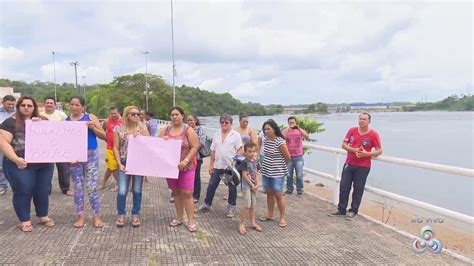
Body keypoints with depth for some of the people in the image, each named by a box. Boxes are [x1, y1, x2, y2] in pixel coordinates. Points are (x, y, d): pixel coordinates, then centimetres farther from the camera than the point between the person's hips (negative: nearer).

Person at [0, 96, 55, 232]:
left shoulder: (43, 120, 10)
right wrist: (16, 159, -22)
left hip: (44, 163, 4)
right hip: (21, 165, -4)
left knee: (43, 190, 12)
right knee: (23, 191, 3)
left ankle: (43, 216, 30)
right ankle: (25, 220, 19)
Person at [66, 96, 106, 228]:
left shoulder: (90, 117, 1)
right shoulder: (65, 121, 4)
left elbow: (104, 136, 0)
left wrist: (93, 128, -16)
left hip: (91, 155, -2)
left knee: (92, 187, -2)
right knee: (78, 187, 8)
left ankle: (97, 217, 8)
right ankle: (80, 216, 18)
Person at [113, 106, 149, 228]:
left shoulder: (143, 128, 2)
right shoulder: (119, 129, -1)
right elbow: (116, 148, 0)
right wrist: (119, 164, -7)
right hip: (125, 163, -1)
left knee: (137, 190, 8)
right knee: (122, 191, -2)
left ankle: (135, 215, 20)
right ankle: (121, 215, 16)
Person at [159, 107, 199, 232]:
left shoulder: (188, 130, -6)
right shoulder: (166, 130, 7)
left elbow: (195, 147, -11)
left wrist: (186, 161, -21)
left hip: (186, 167, -4)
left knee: (187, 193, -5)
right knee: (176, 192, 13)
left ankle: (191, 221, 3)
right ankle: (179, 218, 25)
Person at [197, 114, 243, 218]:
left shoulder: (236, 135, -5)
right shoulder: (216, 135, 9)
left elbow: (241, 150, -9)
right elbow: (213, 151, 10)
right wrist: (211, 165, 7)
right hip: (217, 166, 4)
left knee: (232, 188, 7)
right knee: (211, 185, 10)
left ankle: (231, 207, 20)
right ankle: (206, 205, 23)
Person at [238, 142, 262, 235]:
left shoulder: (256, 162, 6)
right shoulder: (245, 162, -13)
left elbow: (256, 175, 10)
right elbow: (244, 175, -16)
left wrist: (257, 184, -3)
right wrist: (252, 185, -13)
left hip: (254, 186, 7)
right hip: (246, 186, -7)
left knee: (253, 205, 13)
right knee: (247, 205, -9)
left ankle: (253, 223, 24)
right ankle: (242, 224, 0)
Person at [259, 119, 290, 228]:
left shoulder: (280, 142, -19)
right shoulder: (265, 139, 2)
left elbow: (288, 157, -10)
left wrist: (281, 166, 5)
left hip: (277, 173, -7)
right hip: (266, 171, 7)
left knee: (278, 195, 0)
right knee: (269, 193, 16)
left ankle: (283, 217, 11)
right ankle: (270, 215, 28)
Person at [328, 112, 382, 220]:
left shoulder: (373, 134, -8)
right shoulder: (352, 130, 1)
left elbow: (379, 151, -6)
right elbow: (344, 145, 2)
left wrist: (366, 153, -22)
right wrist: (354, 150, -16)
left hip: (363, 167, -3)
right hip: (349, 164, 3)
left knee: (358, 189, 5)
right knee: (343, 187, 6)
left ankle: (353, 211, 18)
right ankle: (341, 209, 19)